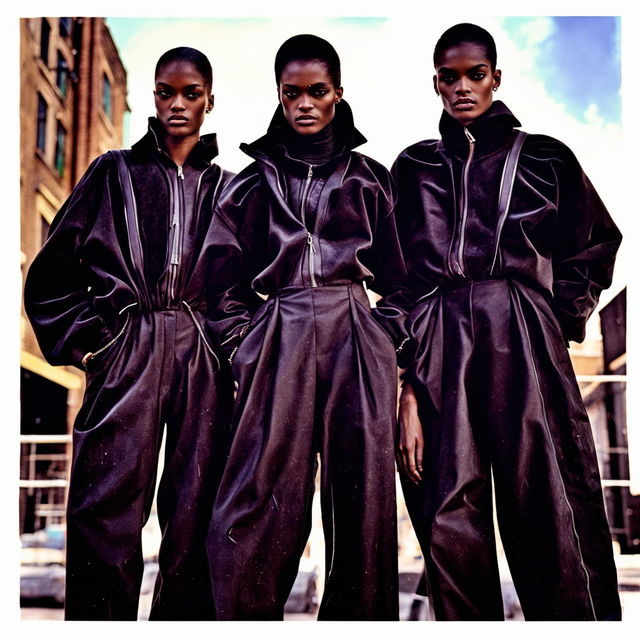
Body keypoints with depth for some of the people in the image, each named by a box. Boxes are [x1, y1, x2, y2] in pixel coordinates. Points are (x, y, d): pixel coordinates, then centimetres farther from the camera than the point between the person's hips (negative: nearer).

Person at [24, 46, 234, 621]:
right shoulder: (115, 172, 14)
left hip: (203, 357, 1)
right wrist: (86, 340, 3)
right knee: (106, 508, -7)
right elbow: (51, 272, 12)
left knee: (194, 513, -1)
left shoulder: (226, 187, 17)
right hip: (126, 352, -1)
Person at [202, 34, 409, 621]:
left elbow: (397, 277, 16)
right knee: (264, 494, -11)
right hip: (279, 339, 0)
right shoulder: (254, 181, 16)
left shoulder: (370, 179, 17)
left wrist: (392, 346, 4)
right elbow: (225, 275, 12)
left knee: (363, 495, -3)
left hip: (358, 338, 1)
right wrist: (243, 345, 2)